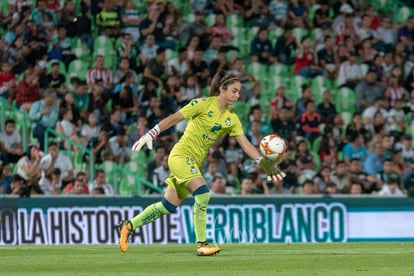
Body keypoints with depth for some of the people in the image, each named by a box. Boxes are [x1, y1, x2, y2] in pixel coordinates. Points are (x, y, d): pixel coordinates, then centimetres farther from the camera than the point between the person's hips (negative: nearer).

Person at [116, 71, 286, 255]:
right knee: (203, 194, -23)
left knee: (168, 206, 8)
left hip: (195, 163, 7)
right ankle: (201, 245, -18)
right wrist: (150, 135, -15)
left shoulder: (232, 119, 5)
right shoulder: (204, 104, -12)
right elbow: (174, 118, -10)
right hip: (181, 155, -7)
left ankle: (128, 226, 23)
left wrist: (264, 162, -9)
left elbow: (246, 145, 3)